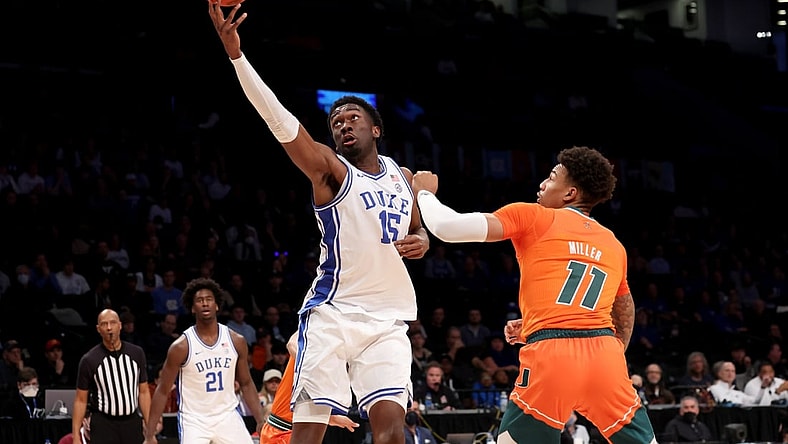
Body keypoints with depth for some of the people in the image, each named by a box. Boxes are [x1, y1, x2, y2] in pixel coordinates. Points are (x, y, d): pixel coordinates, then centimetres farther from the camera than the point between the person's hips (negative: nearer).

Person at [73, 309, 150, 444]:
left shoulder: (136, 353, 3)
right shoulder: (89, 360, -5)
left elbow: (144, 392, 9)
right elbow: (81, 400, -1)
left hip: (132, 423, 3)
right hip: (103, 424, -3)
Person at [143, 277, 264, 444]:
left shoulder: (236, 341, 0)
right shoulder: (181, 347, -9)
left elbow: (246, 384, 12)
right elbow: (162, 391, -4)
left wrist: (261, 420, 4)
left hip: (228, 416, 3)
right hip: (194, 421, -3)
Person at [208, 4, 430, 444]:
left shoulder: (402, 176, 16)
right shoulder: (329, 169, -1)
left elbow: (418, 229, 32)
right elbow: (281, 121, -17)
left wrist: (421, 241, 5)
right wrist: (235, 53, -29)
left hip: (387, 318, 4)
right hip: (333, 312, -4)